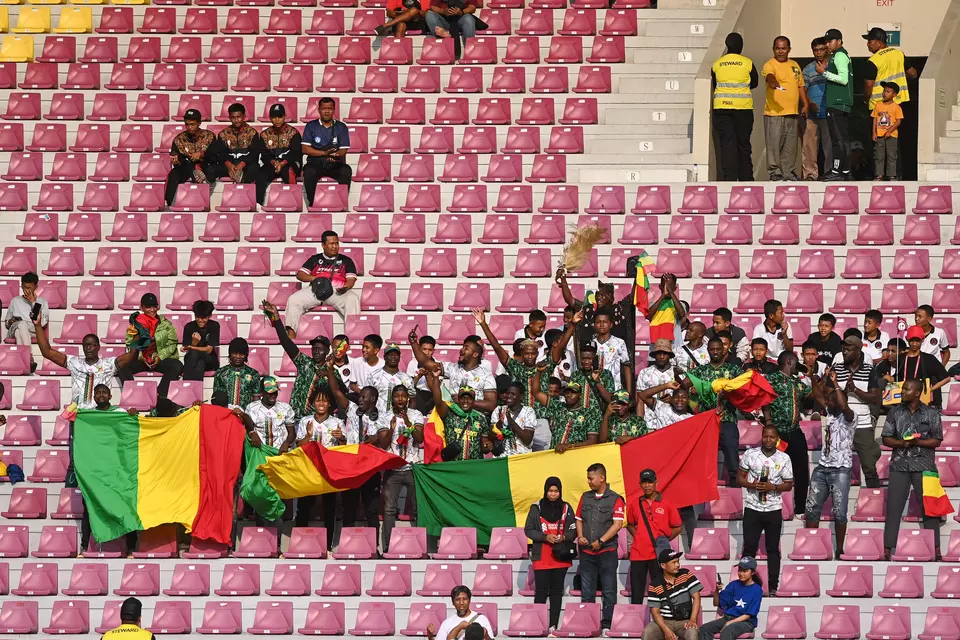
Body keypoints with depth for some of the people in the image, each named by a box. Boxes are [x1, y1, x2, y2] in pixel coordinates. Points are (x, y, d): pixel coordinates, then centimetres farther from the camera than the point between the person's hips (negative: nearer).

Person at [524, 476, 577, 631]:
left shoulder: (566, 508, 5)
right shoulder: (536, 508, 0)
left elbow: (573, 531, 7)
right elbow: (528, 530, 0)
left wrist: (564, 537, -14)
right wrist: (545, 537, -14)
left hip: (561, 557, 2)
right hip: (541, 557, -2)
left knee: (557, 591, 5)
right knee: (541, 591, -5)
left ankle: (554, 625, 8)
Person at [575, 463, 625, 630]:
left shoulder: (615, 499, -4)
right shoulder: (585, 497, 11)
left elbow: (618, 523, -11)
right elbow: (579, 519, 16)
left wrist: (601, 541, -16)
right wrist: (580, 536, -2)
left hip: (607, 552, -4)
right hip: (586, 552, 4)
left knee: (609, 591, -1)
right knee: (587, 591, 6)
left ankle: (606, 625, 2)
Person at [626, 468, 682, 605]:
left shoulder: (666, 504, 1)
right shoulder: (634, 504, 8)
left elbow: (678, 527, 6)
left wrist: (664, 541, 0)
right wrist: (637, 536, 6)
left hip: (658, 555, -2)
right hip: (638, 553, 2)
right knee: (636, 594, 4)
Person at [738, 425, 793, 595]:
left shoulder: (784, 458, 0)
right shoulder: (750, 454, -1)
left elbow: (789, 484, 4)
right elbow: (740, 477, 4)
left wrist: (773, 487, -15)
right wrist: (751, 485, -16)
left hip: (774, 510, 0)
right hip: (752, 509, 0)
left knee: (773, 549, 6)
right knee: (749, 547, 0)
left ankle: (773, 586, 11)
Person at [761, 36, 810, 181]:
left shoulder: (794, 65, 17)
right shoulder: (770, 64, -4)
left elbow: (801, 85, 22)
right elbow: (769, 75, -27)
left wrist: (805, 104, 13)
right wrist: (773, 82, -49)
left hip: (793, 113, 6)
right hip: (774, 113, -6)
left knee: (790, 146, 9)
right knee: (774, 143, -7)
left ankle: (789, 172, 16)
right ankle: (775, 172, -3)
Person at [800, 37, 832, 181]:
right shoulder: (808, 69, 9)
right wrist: (810, 104, -10)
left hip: (828, 113, 0)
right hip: (812, 114, 0)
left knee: (829, 144, 0)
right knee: (810, 144, -3)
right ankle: (810, 173, 0)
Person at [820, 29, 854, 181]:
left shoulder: (839, 56, -9)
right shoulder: (842, 55, 21)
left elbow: (843, 79, -19)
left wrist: (824, 72, -14)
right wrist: (826, 69, 14)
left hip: (836, 104, -10)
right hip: (843, 104, 10)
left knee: (838, 139, -12)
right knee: (843, 138, 10)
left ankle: (836, 171, -15)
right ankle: (846, 171, 11)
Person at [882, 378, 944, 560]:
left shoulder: (931, 414, 2)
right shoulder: (895, 412, 7)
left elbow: (936, 441, 0)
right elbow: (886, 438, 6)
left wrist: (917, 442, -16)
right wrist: (902, 443, -13)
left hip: (924, 465, -2)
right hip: (900, 465, 2)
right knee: (893, 506, -2)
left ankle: (935, 550, 2)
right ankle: (887, 550, 0)